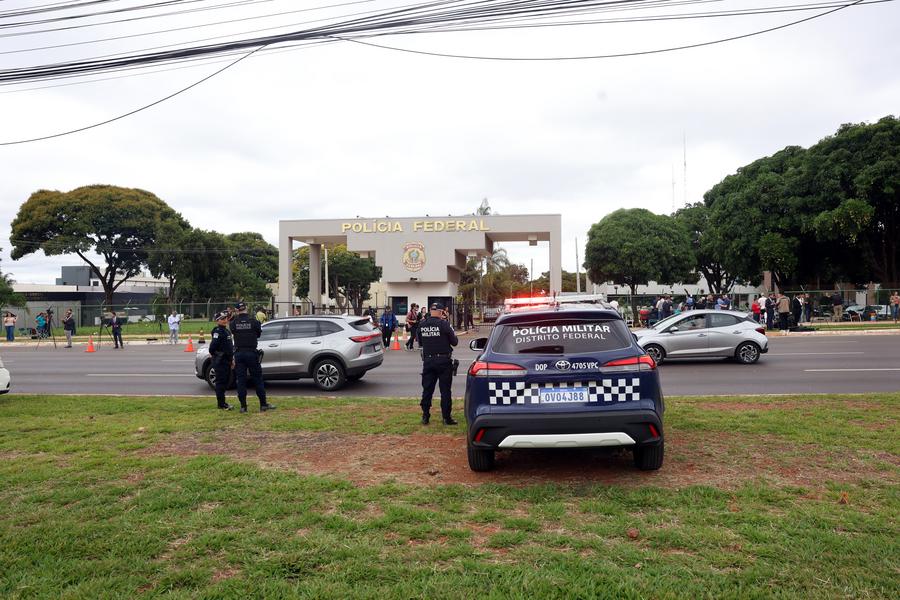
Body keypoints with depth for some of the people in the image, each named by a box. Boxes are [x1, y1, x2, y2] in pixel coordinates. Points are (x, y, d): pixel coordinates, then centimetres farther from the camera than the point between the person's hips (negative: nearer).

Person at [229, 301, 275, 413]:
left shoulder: (233, 323, -3)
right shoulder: (253, 321, -6)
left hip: (239, 353, 2)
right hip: (251, 353, -1)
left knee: (240, 380, 6)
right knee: (257, 379, 6)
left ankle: (243, 406, 7)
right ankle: (263, 405, 8)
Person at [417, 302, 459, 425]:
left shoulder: (422, 325, 1)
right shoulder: (444, 324, -13)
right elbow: (454, 341, -6)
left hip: (428, 360, 4)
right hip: (444, 360, -4)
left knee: (427, 389, 11)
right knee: (445, 390, 3)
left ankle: (425, 416, 14)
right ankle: (447, 417, 7)